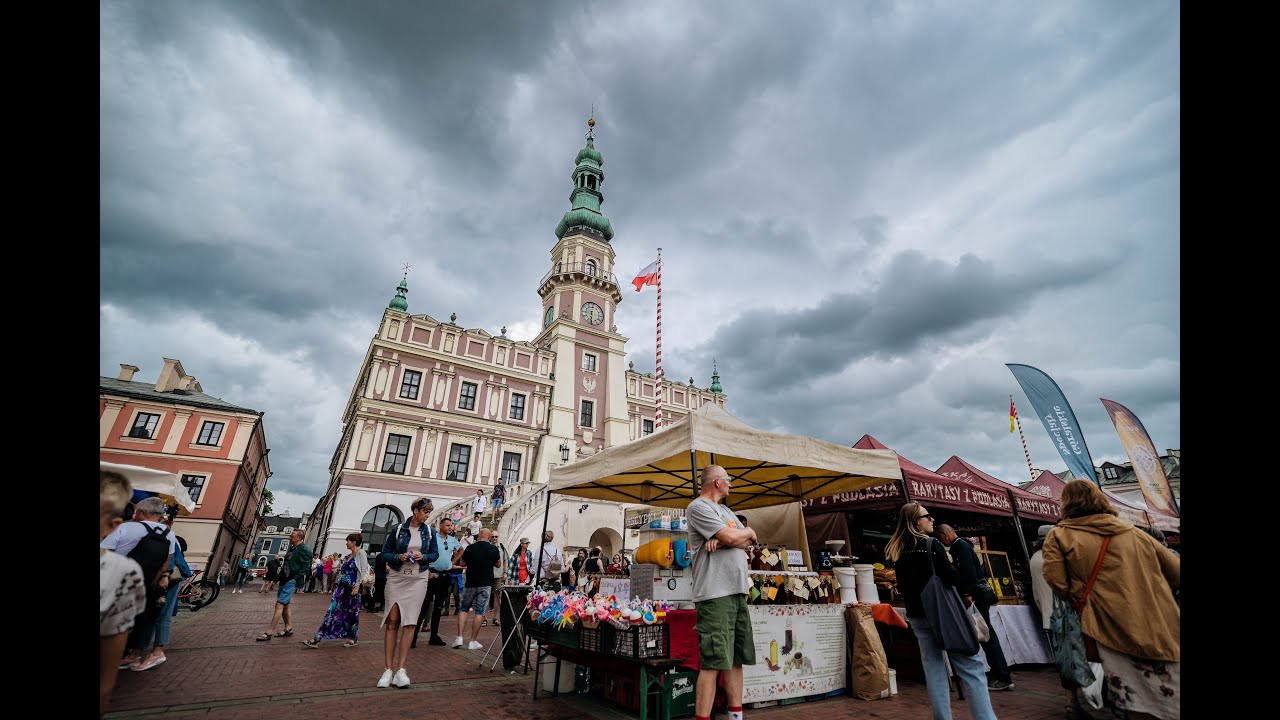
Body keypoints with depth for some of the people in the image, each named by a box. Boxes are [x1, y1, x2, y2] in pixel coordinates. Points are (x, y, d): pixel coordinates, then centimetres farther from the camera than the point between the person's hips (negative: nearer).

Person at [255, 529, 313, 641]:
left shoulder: (304, 550, -14)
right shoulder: (291, 548, 14)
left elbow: (306, 568, -18)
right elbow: (286, 564, 21)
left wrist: (295, 579, -20)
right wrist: (278, 577, 15)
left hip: (291, 581, -10)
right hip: (284, 580, 10)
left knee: (279, 604, -11)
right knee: (284, 605, 15)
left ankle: (269, 632, -6)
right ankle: (288, 628, 26)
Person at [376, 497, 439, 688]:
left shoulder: (429, 532, 6)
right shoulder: (398, 529, 0)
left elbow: (435, 554, 11)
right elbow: (385, 553, 5)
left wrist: (423, 556, -10)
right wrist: (399, 557, -14)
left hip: (418, 579, 1)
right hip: (396, 577, -1)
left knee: (409, 622, -3)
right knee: (392, 621, -2)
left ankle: (401, 670, 2)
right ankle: (388, 670, 7)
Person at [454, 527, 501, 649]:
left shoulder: (470, 548, -6)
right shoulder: (493, 549, -7)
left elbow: (462, 563, 5)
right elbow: (498, 565, 6)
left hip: (470, 584, 1)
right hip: (486, 584, -1)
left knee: (463, 609, 17)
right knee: (479, 612, 5)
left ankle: (460, 637, 8)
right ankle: (473, 641, 8)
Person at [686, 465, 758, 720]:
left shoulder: (725, 510, 20)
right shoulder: (698, 507, -8)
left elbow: (747, 543, 10)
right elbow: (730, 537, -17)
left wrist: (722, 540, -10)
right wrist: (748, 532, 5)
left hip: (738, 592, 9)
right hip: (715, 593, -9)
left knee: (736, 659, 13)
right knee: (713, 662, -8)